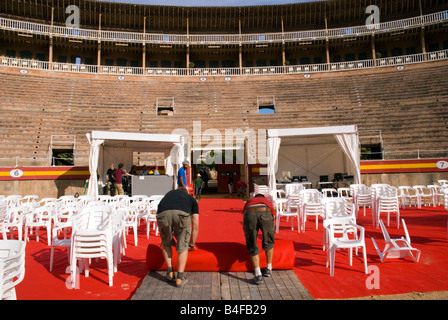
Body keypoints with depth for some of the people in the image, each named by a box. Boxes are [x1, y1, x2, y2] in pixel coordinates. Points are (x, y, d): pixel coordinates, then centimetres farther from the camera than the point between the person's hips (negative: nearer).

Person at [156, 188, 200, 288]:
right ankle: (180, 277, 18)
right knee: (183, 247, 21)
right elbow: (195, 226, 34)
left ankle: (170, 272, 31)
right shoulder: (191, 199, 37)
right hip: (182, 214, -2)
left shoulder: (168, 194, 43)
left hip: (162, 214, 2)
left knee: (166, 243, 30)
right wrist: (192, 244, 48)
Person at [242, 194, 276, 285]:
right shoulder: (267, 202, 42)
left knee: (252, 248, 14)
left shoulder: (249, 202, 43)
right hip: (265, 214, 0)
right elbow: (273, 220, 48)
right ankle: (268, 269, 36)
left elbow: (244, 223, 45)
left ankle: (258, 275, 6)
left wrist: (248, 238, 57)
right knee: (268, 242, 26)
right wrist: (271, 235, 63)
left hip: (249, 214, 0)